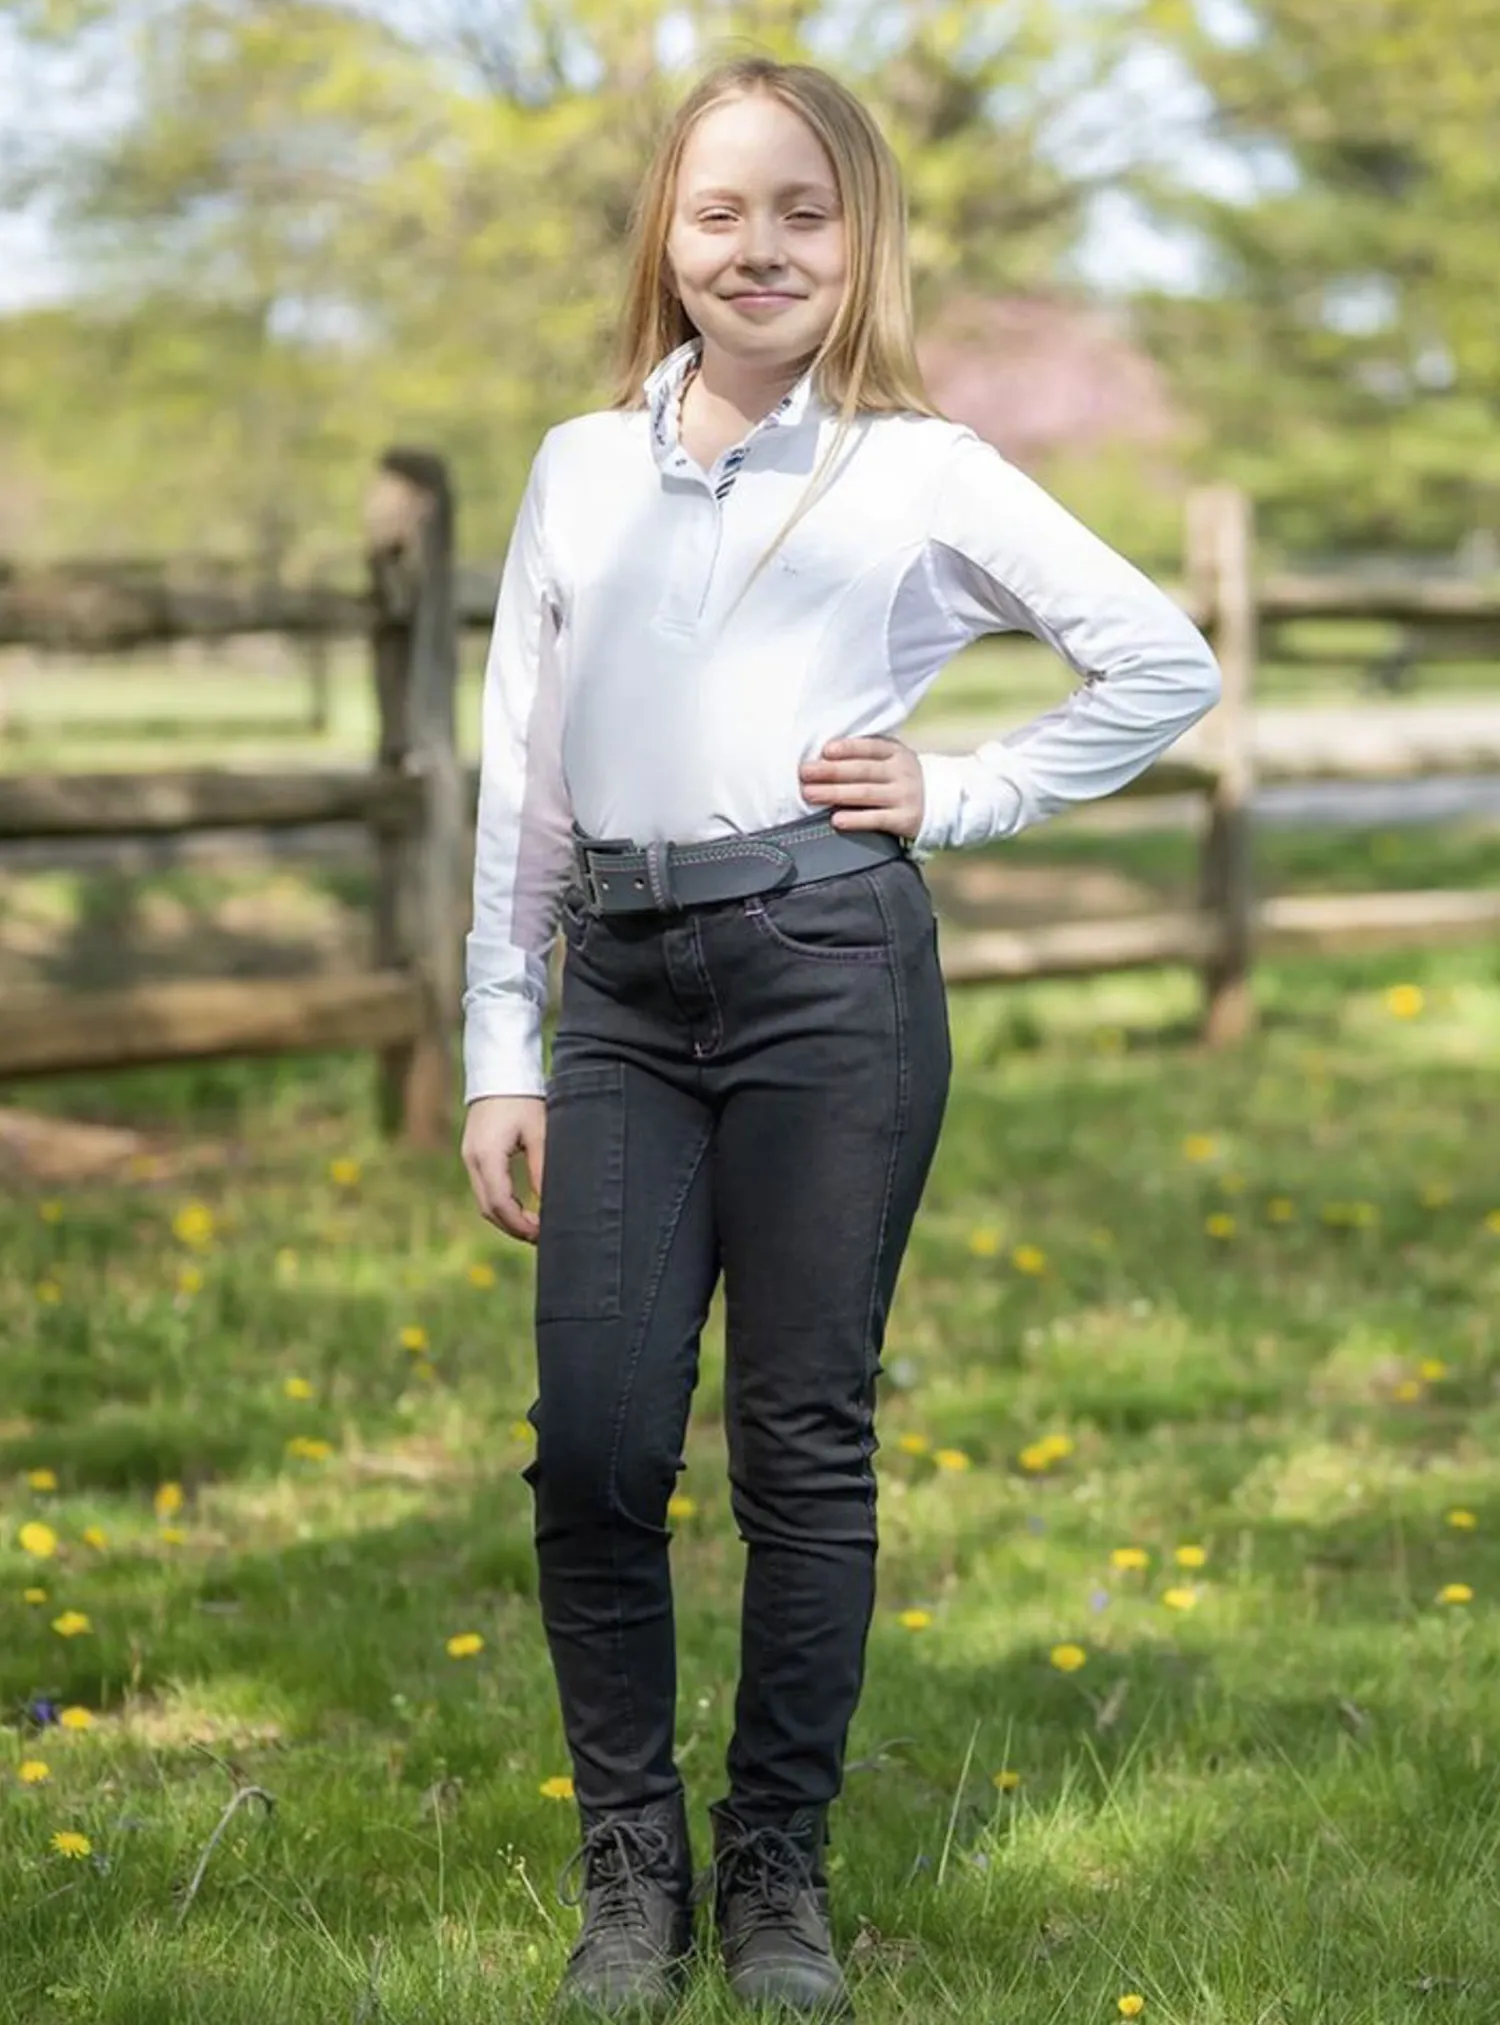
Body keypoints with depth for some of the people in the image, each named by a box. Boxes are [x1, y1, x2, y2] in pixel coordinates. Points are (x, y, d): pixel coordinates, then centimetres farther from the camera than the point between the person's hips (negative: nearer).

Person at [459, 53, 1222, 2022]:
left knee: (806, 1446, 2)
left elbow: (1165, 664, 5)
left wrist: (959, 798, 0)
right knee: (593, 1444, -4)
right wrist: (498, 1053, 9)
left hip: (830, 968, -3)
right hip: (623, 987, 3)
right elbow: (520, 773, 13)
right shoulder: (581, 468, 13)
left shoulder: (920, 472, 5)